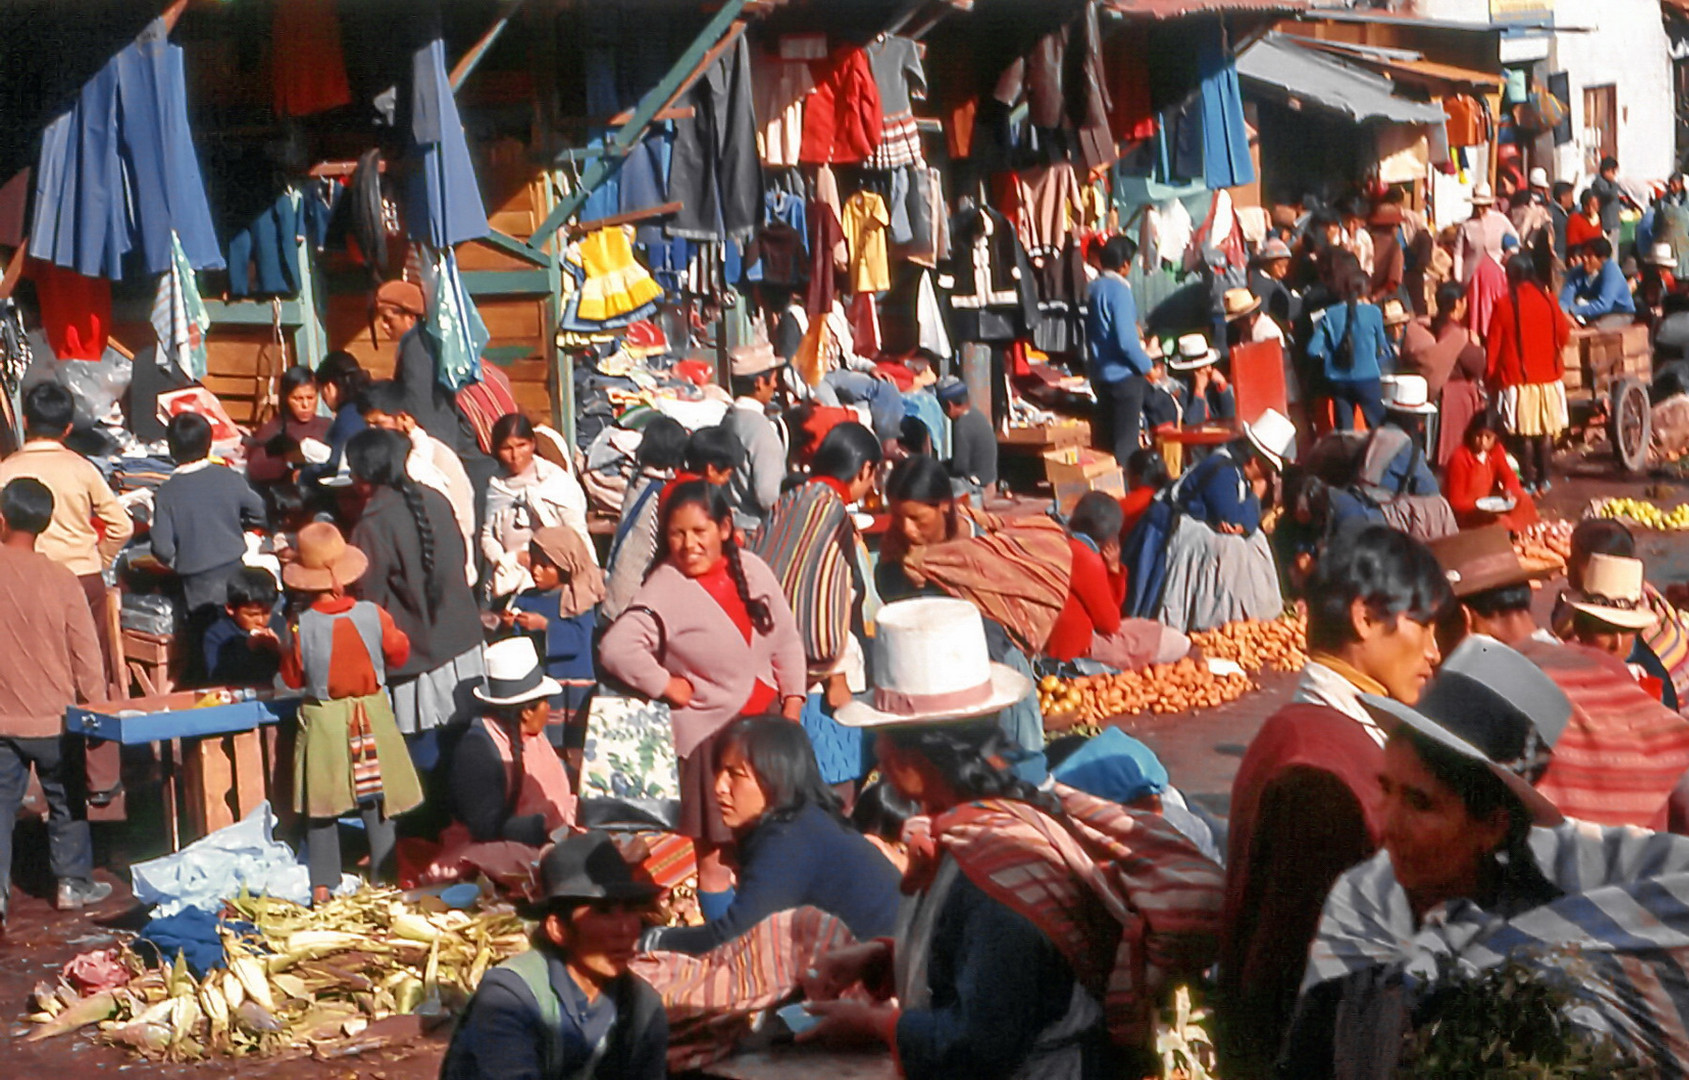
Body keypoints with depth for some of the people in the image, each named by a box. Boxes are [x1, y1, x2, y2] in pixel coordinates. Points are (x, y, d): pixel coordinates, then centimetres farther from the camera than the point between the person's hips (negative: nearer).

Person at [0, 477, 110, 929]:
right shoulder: (61, 580, -12)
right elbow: (86, 654, -6)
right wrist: (94, 706, 7)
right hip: (54, 718, 0)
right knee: (66, 802, 16)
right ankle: (74, 883, 24)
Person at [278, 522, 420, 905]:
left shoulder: (302, 626, -16)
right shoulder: (372, 615, -13)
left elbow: (292, 677, -5)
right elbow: (399, 655, 2)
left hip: (322, 720, -1)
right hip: (372, 715, 1)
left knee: (321, 806, 9)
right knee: (376, 801, 12)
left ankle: (323, 884, 10)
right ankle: (384, 873, 17)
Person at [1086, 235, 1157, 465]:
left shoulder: (1094, 288, 6)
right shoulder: (1119, 290, -18)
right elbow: (1126, 340, -22)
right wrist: (1146, 366, -9)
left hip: (1099, 372, 8)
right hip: (1123, 373, -8)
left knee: (1105, 437, 15)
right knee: (1126, 440, -1)